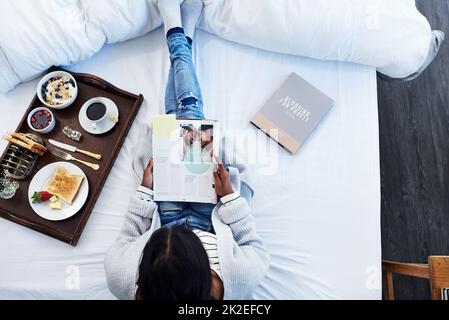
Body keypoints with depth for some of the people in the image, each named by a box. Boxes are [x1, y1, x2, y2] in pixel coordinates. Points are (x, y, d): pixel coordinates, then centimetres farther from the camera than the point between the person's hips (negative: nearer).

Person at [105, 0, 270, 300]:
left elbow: (123, 245, -14)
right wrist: (230, 196, -26)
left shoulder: (122, 279, -38)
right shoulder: (236, 280, -42)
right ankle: (183, 38, 30)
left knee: (176, 125, 5)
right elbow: (260, 253, -19)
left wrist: (144, 192, -18)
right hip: (212, 225, 0)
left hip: (164, 220, 1)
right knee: (191, 119, 1)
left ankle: (176, 35, 32)